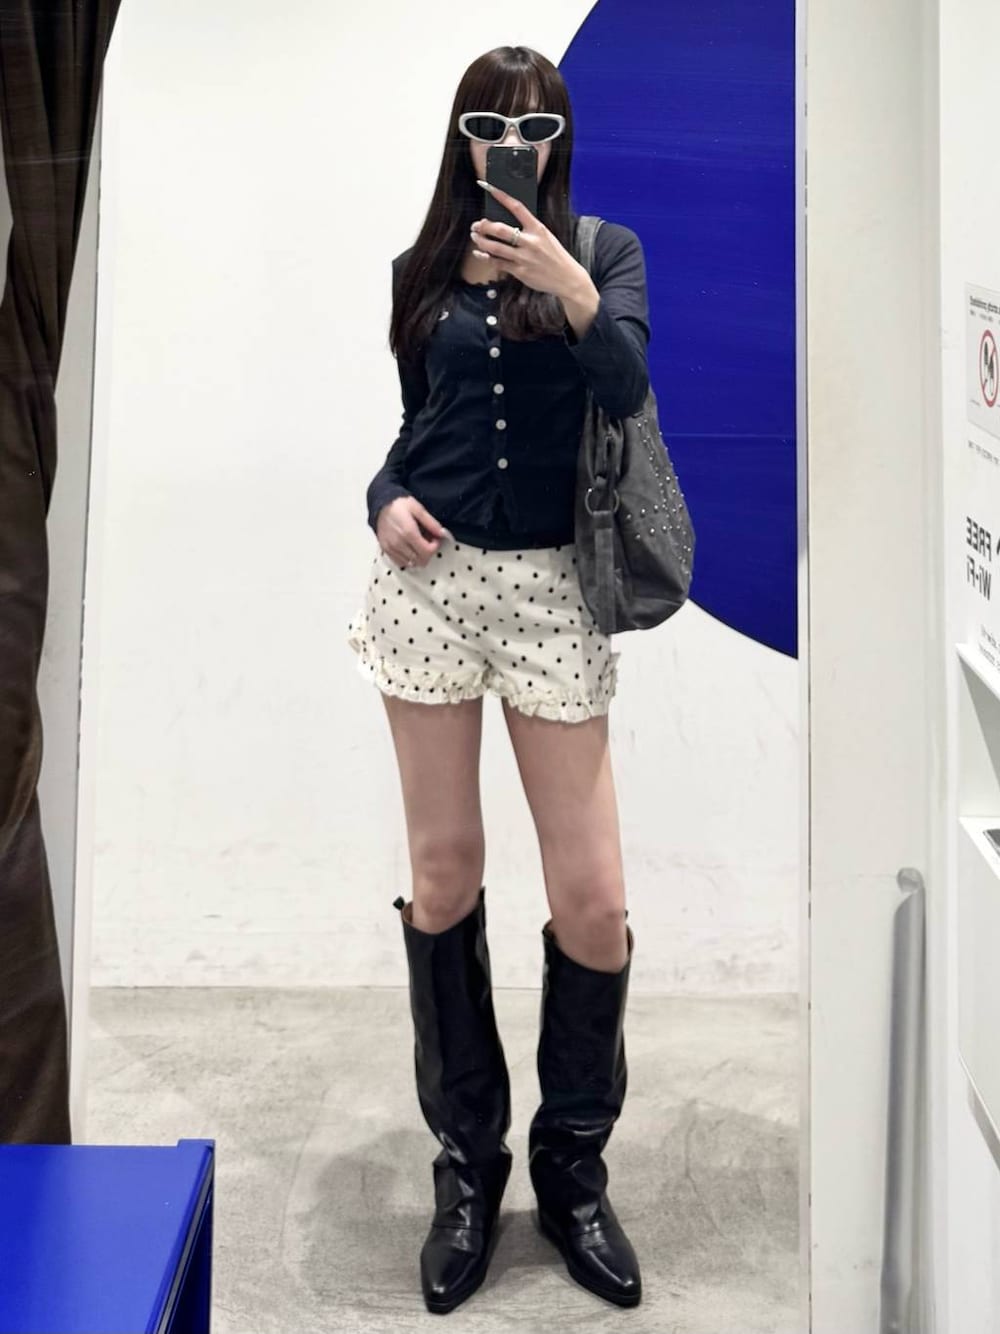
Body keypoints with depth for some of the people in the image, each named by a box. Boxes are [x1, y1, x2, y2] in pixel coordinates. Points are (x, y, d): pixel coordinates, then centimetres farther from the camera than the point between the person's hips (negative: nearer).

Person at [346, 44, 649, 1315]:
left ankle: (572, 1170, 18)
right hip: (432, 575, 2)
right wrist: (387, 500, -1)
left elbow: (626, 387, -12)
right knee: (444, 873, 6)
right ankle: (466, 1163, 21)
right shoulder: (423, 269, 12)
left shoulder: (604, 249, 5)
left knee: (593, 897, -3)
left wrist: (566, 288, -25)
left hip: (551, 588, -2)